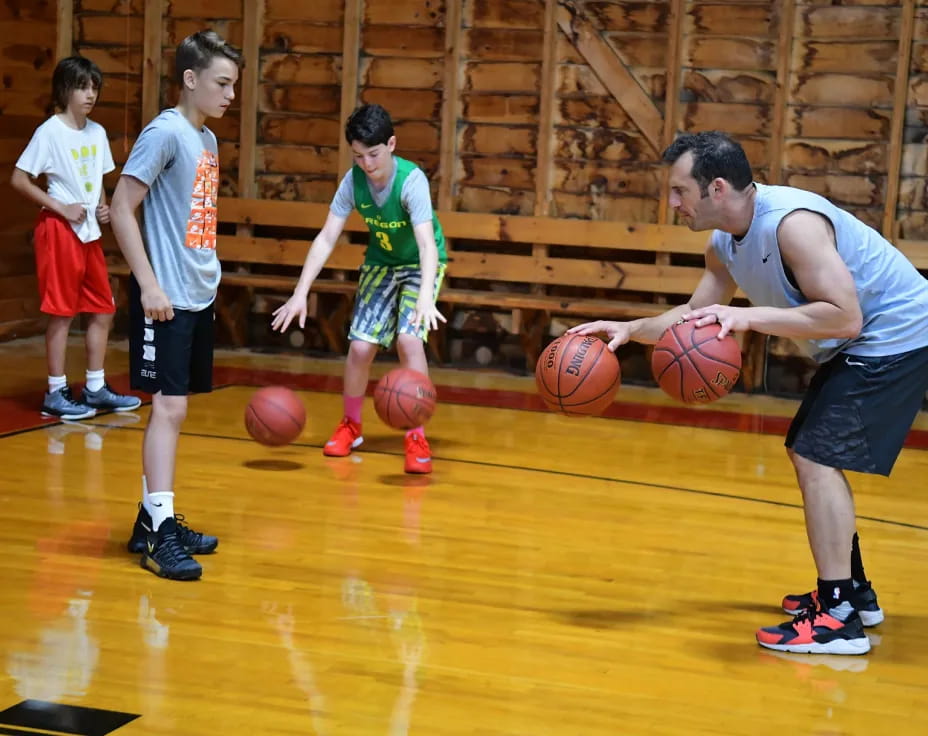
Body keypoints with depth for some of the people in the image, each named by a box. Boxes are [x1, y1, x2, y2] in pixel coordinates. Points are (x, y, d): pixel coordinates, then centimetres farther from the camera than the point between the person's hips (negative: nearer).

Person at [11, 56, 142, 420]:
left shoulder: (97, 132, 8)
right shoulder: (50, 131, -11)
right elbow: (18, 179, -12)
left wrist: (103, 207, 1)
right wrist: (61, 208, -16)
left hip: (90, 233, 7)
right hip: (60, 231, -7)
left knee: (103, 310, 9)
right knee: (61, 313, -2)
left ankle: (95, 388, 19)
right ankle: (56, 393, 5)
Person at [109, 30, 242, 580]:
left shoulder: (208, 140, 13)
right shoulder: (166, 132, -11)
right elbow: (121, 209, -15)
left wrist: (207, 276, 14)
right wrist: (149, 285, -18)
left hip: (199, 296, 8)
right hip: (167, 299, -8)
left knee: (175, 409, 12)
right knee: (169, 406, -9)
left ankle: (154, 518, 21)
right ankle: (159, 532, -7)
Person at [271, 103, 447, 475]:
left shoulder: (412, 180, -32)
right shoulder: (354, 180, -19)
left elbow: (427, 244, -42)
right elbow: (326, 238, -17)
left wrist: (426, 297, -57)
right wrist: (300, 293, -25)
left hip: (420, 266, -4)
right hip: (380, 263, 4)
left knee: (408, 339, -23)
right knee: (360, 346, -4)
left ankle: (417, 439, -13)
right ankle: (350, 427, 21)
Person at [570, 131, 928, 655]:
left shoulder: (791, 223, -29)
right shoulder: (725, 245, 1)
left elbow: (845, 317, -34)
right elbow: (695, 317, 14)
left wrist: (749, 317, -35)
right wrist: (630, 329, -1)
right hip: (857, 347, 10)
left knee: (818, 458, -15)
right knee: (809, 455, 17)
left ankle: (839, 619, -14)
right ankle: (853, 592, 29)